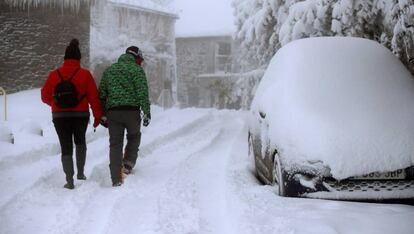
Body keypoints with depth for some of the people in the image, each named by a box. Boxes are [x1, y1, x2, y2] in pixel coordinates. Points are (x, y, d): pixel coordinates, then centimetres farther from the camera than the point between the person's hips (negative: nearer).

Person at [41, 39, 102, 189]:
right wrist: (98, 116, 1)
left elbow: (45, 96, 5)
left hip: (59, 116, 0)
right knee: (80, 142, 25)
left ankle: (70, 180, -2)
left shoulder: (54, 75, -3)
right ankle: (81, 173, 23)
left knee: (66, 147, 7)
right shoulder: (84, 74, -8)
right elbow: (94, 97, -8)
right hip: (80, 115, 0)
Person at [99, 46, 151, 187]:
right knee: (134, 137, 22)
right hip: (131, 111, -3)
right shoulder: (137, 70, 1)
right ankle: (128, 164, 8)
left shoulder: (109, 70, 18)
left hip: (112, 112, 3)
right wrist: (146, 112, -7)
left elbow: (101, 94, 17)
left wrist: (103, 114, 20)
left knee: (115, 144, 5)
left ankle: (116, 179, 2)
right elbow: (143, 93, -9)